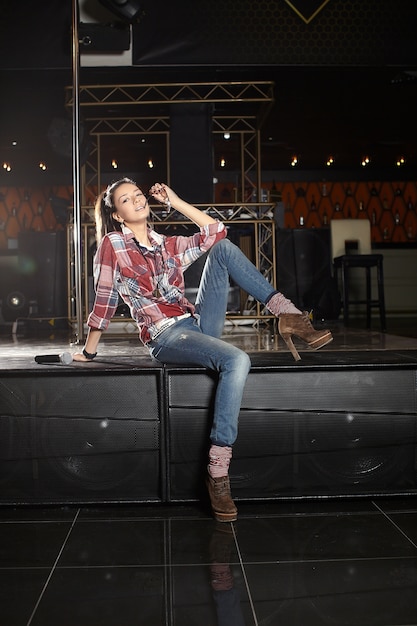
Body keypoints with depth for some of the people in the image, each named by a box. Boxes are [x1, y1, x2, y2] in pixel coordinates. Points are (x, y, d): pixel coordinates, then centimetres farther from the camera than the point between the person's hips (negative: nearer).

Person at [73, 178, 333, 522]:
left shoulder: (168, 245, 17)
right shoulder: (112, 244, 1)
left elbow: (215, 231, 12)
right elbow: (104, 301, 2)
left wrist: (175, 201, 10)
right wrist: (88, 352, 5)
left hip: (198, 323, 6)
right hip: (166, 337, -6)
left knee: (223, 248, -7)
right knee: (237, 360, -34)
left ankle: (287, 314, -15)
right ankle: (217, 472, -30)